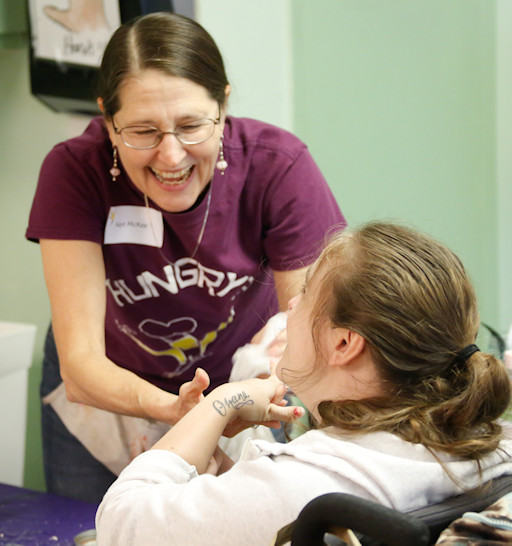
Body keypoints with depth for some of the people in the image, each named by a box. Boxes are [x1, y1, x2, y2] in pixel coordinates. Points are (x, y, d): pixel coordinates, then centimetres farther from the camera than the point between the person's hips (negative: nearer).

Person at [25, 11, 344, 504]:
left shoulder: (279, 167, -28)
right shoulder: (74, 172, -29)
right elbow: (80, 363, -32)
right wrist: (171, 407, -52)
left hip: (237, 389, 0)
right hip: (105, 395, 0)